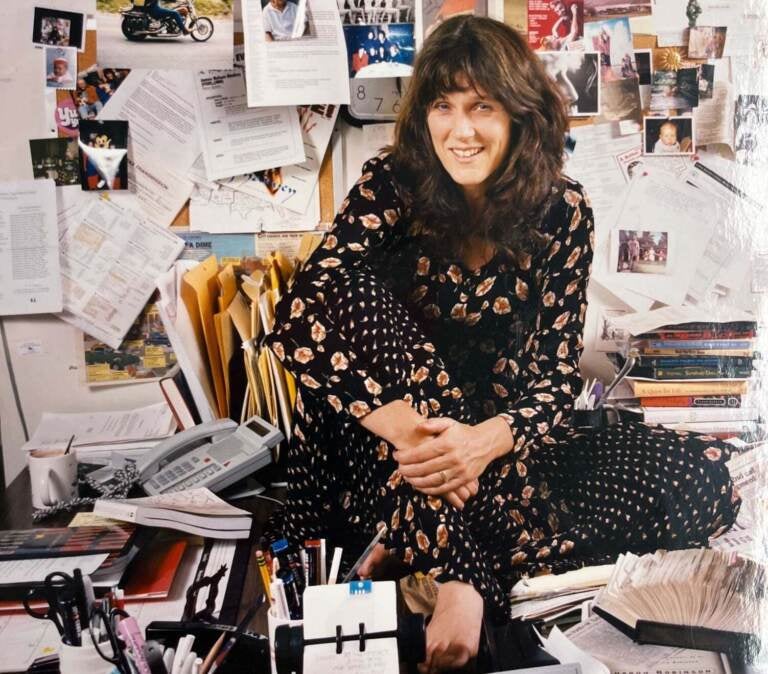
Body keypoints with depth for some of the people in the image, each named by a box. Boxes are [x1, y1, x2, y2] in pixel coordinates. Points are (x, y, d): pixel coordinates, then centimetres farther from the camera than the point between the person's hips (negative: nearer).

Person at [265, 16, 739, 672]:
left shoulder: (562, 212, -7)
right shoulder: (392, 184, -10)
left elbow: (554, 374, -9)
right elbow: (301, 318, -22)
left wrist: (486, 440, -30)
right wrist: (399, 423, -36)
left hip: (499, 439, 2)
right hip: (380, 439, -1)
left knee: (705, 478, -18)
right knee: (348, 292, -30)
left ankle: (423, 541, -27)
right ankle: (466, 575, -32)